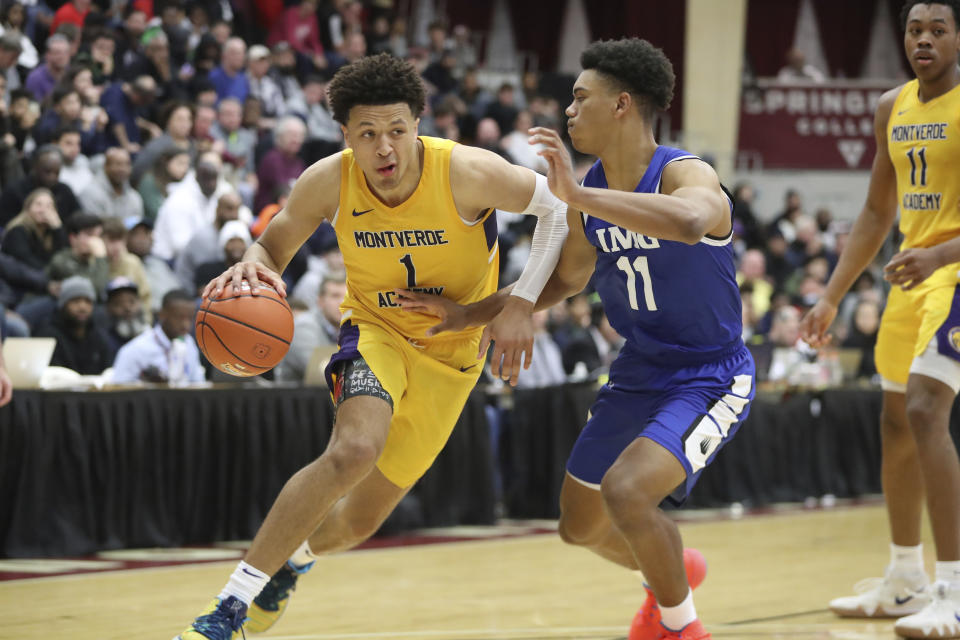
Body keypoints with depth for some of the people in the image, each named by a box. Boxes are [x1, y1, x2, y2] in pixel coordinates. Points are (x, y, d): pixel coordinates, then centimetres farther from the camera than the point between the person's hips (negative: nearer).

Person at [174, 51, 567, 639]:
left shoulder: (467, 172, -25)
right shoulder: (329, 182, -19)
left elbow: (559, 207, -11)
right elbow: (273, 247, -4)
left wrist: (523, 301, -18)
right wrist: (253, 267, -29)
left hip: (452, 352, 1)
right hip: (376, 331, -1)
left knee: (358, 522, 6)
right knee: (356, 449, -34)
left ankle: (295, 555, 44)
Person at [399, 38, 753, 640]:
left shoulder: (687, 175, -23)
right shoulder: (588, 194, 0)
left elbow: (688, 222, -48)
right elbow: (565, 279, 16)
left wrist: (578, 196, -47)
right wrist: (467, 314, 10)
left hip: (709, 375, -8)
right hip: (638, 371, 8)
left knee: (625, 490, -29)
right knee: (580, 525, 16)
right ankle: (670, 573, 47)